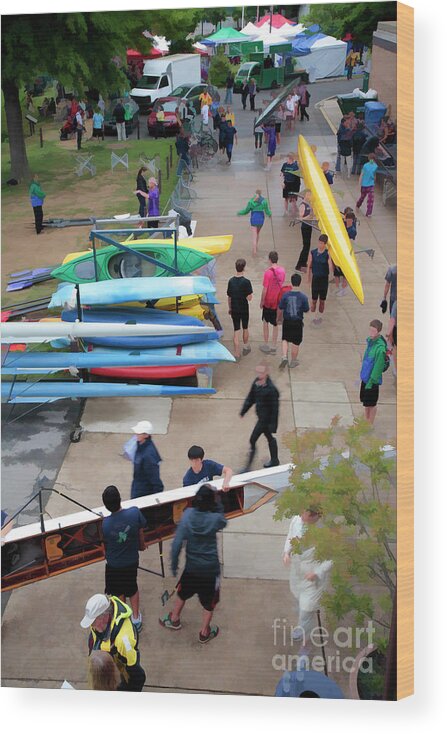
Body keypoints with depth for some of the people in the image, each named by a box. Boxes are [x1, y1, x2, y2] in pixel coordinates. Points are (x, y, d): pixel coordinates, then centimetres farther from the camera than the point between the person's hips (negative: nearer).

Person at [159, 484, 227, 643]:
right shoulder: (215, 519, -18)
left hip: (191, 567, 2)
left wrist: (174, 564, -1)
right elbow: (223, 521, 9)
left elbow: (177, 543, -14)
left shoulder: (188, 515, -15)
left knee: (183, 592, 28)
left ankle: (174, 620, 48)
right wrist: (217, 499, 1)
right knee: (209, 601, 18)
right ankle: (204, 633, 32)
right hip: (211, 568, -2)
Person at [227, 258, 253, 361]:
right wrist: (245, 295, 1)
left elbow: (229, 297, 3)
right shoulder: (246, 282, -17)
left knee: (236, 331, 6)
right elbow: (249, 298, -18)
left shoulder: (231, 281, -5)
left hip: (234, 310, 2)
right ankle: (246, 348, 38)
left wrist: (230, 308, 15)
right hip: (244, 309, -2)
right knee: (245, 329, 19)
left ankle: (237, 354, 4)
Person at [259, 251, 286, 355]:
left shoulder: (268, 272, -21)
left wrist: (261, 301, -4)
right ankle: (273, 347, 19)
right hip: (278, 301, 4)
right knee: (275, 324, 13)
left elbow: (265, 289, -17)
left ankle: (266, 346, 18)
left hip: (268, 301, -4)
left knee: (265, 322, 14)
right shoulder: (282, 270, -4)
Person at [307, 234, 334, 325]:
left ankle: (320, 317, 25)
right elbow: (309, 266, 3)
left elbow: (330, 266, -18)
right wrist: (308, 278, 5)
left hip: (324, 279, 0)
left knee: (322, 300, 10)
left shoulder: (328, 254, -9)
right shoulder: (313, 253, -5)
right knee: (314, 300, 4)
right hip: (315, 278, 0)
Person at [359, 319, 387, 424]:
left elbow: (378, 367, -23)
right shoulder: (370, 340, -1)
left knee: (372, 403, 10)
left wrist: (371, 381, -18)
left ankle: (370, 425, 27)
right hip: (365, 376, 8)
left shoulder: (380, 347, -27)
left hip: (373, 379, -8)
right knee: (365, 401, 22)